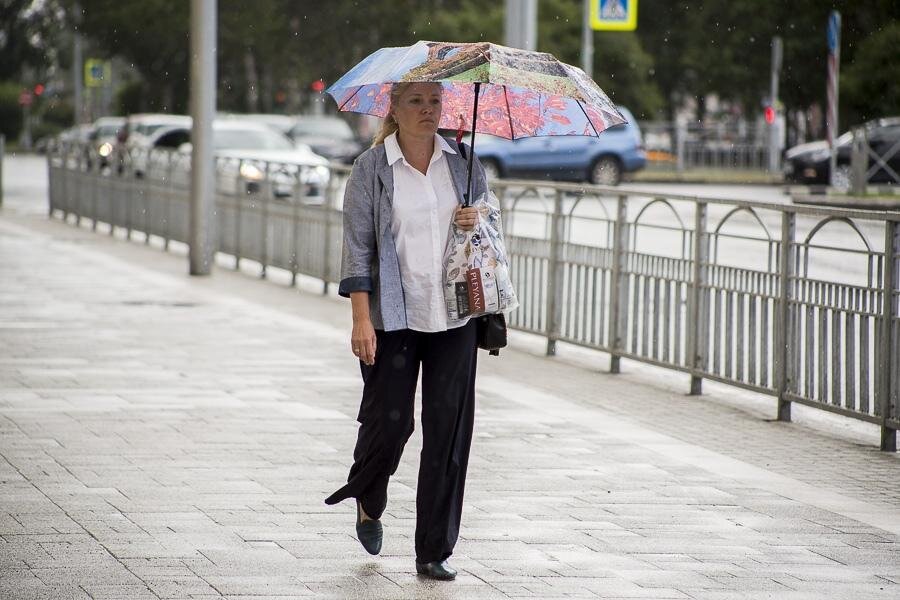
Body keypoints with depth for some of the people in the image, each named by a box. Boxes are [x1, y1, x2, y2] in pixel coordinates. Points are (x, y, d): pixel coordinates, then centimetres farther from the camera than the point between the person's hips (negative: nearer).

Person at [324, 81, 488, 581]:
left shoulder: (464, 162, 8)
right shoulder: (371, 169, -2)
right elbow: (358, 247, -4)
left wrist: (479, 222, -7)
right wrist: (361, 319, -11)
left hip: (454, 315, 3)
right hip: (393, 318, -3)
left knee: (449, 429, -1)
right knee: (390, 420, -3)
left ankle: (435, 551, 7)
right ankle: (369, 502, 31)